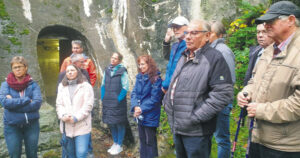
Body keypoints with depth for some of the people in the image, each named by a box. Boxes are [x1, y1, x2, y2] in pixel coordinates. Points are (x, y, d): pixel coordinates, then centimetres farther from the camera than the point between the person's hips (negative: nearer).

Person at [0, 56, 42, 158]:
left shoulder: (33, 84, -3)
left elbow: (37, 103, -16)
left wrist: (14, 102, -16)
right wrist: (27, 100, -18)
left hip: (31, 124, 0)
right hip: (12, 126, 0)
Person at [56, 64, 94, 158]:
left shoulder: (86, 86, 0)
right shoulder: (62, 86, 15)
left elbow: (88, 105, -8)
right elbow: (59, 104, 9)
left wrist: (76, 118, -17)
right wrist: (63, 115, -10)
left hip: (82, 127, -4)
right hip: (66, 126, 4)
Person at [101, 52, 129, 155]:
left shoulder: (122, 71, -9)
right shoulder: (107, 70, 8)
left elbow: (125, 88, -11)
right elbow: (103, 85, 15)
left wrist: (118, 100, -15)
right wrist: (103, 98, 6)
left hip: (118, 103, -6)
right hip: (108, 103, 6)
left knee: (119, 124, 4)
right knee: (111, 123, 14)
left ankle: (119, 145, 18)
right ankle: (115, 143, 30)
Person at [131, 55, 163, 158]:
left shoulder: (156, 79, -14)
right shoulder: (139, 77, 6)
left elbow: (155, 98, -17)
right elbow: (134, 93, 2)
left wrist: (142, 109, -19)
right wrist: (135, 106, -14)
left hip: (150, 115, -6)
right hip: (140, 115, 7)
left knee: (150, 141, 5)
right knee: (142, 139, 19)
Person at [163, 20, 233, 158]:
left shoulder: (214, 58, -13)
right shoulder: (184, 58, 14)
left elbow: (223, 93, -21)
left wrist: (196, 116, -21)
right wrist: (167, 102, 12)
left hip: (196, 131, -8)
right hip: (177, 127, 8)